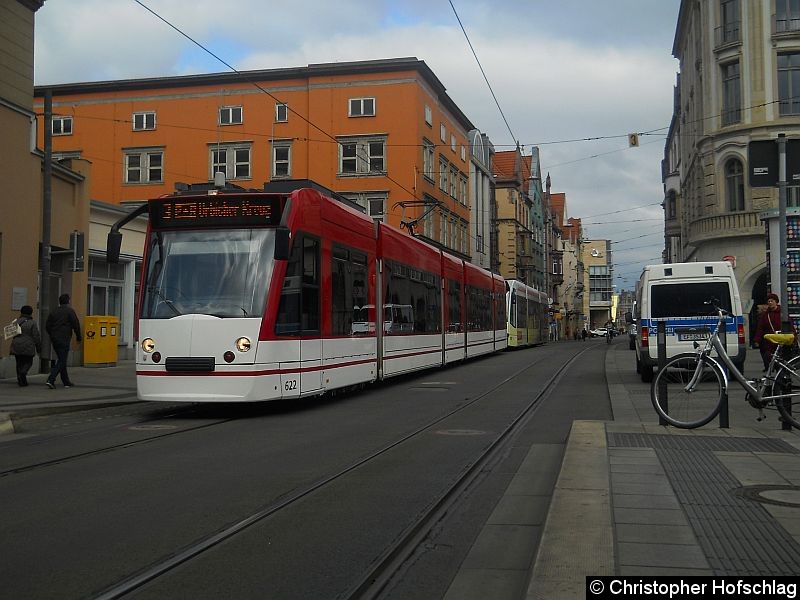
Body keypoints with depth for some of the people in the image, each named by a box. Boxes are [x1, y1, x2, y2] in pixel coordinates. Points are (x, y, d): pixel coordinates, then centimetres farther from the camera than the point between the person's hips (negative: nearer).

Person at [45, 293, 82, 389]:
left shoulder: (54, 312, 11)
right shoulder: (69, 311, -6)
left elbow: (47, 326, 13)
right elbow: (76, 325, -9)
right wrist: (78, 337, 2)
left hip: (55, 340, 7)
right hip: (64, 340, -7)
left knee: (61, 360, 15)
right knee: (62, 361, -6)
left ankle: (66, 382, 22)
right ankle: (51, 380, -19)